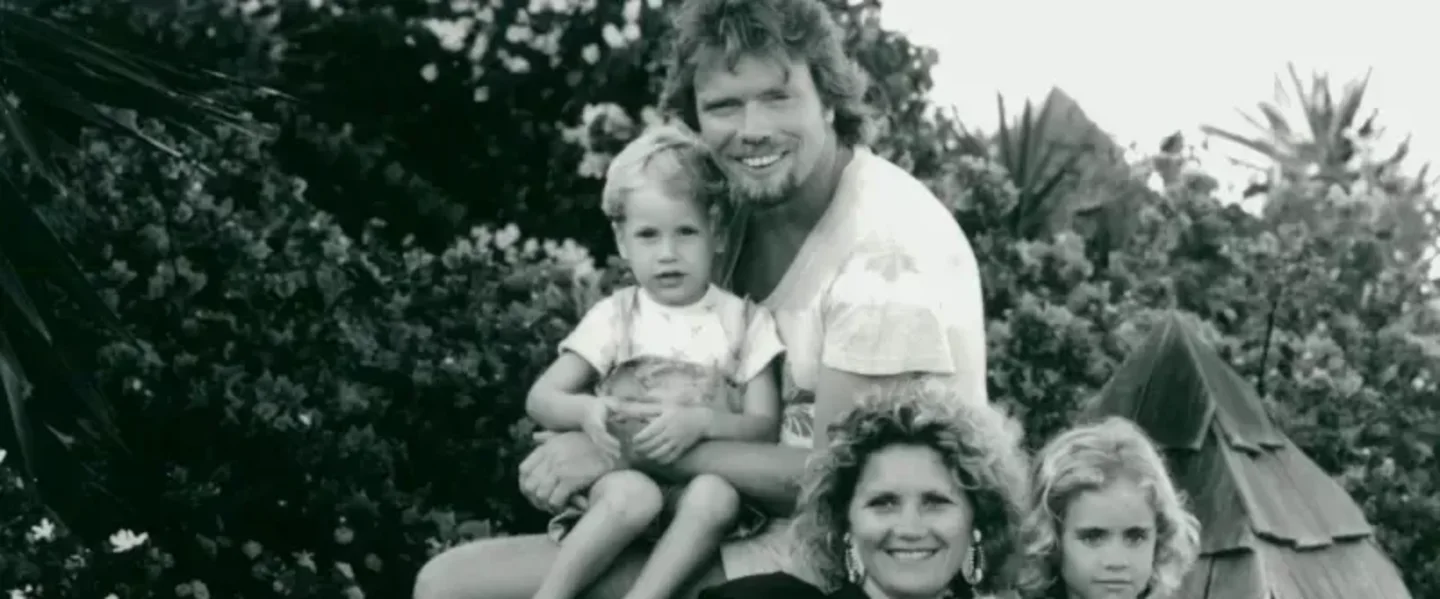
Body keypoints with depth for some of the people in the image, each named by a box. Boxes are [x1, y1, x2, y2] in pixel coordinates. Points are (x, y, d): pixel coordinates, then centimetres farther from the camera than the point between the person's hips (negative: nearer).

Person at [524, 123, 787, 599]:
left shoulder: (743, 321, 7)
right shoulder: (615, 317, 8)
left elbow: (766, 426, 1)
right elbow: (541, 398, 6)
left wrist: (700, 423, -19)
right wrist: (586, 411, -17)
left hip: (705, 476, 0)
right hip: (620, 476, 0)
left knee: (715, 494, -35)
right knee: (632, 495, -36)